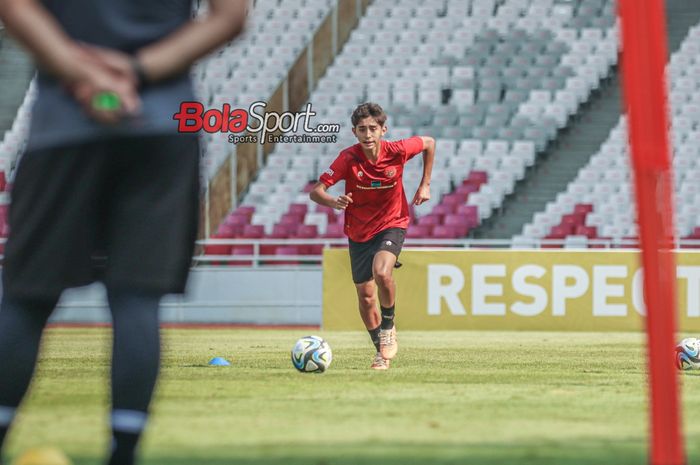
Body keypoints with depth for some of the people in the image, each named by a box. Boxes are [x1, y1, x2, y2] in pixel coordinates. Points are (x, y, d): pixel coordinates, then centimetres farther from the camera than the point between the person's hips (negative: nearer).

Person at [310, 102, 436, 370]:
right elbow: (316, 191, -22)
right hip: (359, 232, 2)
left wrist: (425, 185, 1)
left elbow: (429, 143, 4)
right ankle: (382, 351, 28)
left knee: (382, 273, -30)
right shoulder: (348, 158, -19)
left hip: (391, 225, -2)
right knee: (365, 297, 5)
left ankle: (388, 328, -4)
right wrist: (334, 202, -44)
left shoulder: (397, 151, -17)